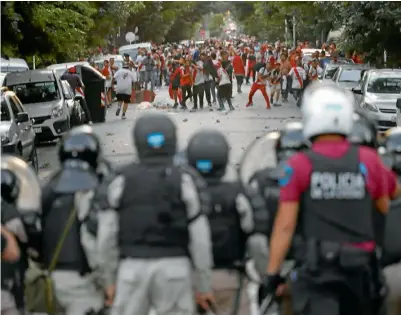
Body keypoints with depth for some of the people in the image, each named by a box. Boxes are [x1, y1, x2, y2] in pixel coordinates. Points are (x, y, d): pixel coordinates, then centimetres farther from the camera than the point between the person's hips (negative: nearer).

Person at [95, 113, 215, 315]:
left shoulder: (122, 181, 4)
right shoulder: (184, 181, 0)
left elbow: (106, 235, 4)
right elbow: (200, 239, -2)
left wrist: (110, 279, 14)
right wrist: (204, 285, 7)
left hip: (132, 267, 1)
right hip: (174, 267, -1)